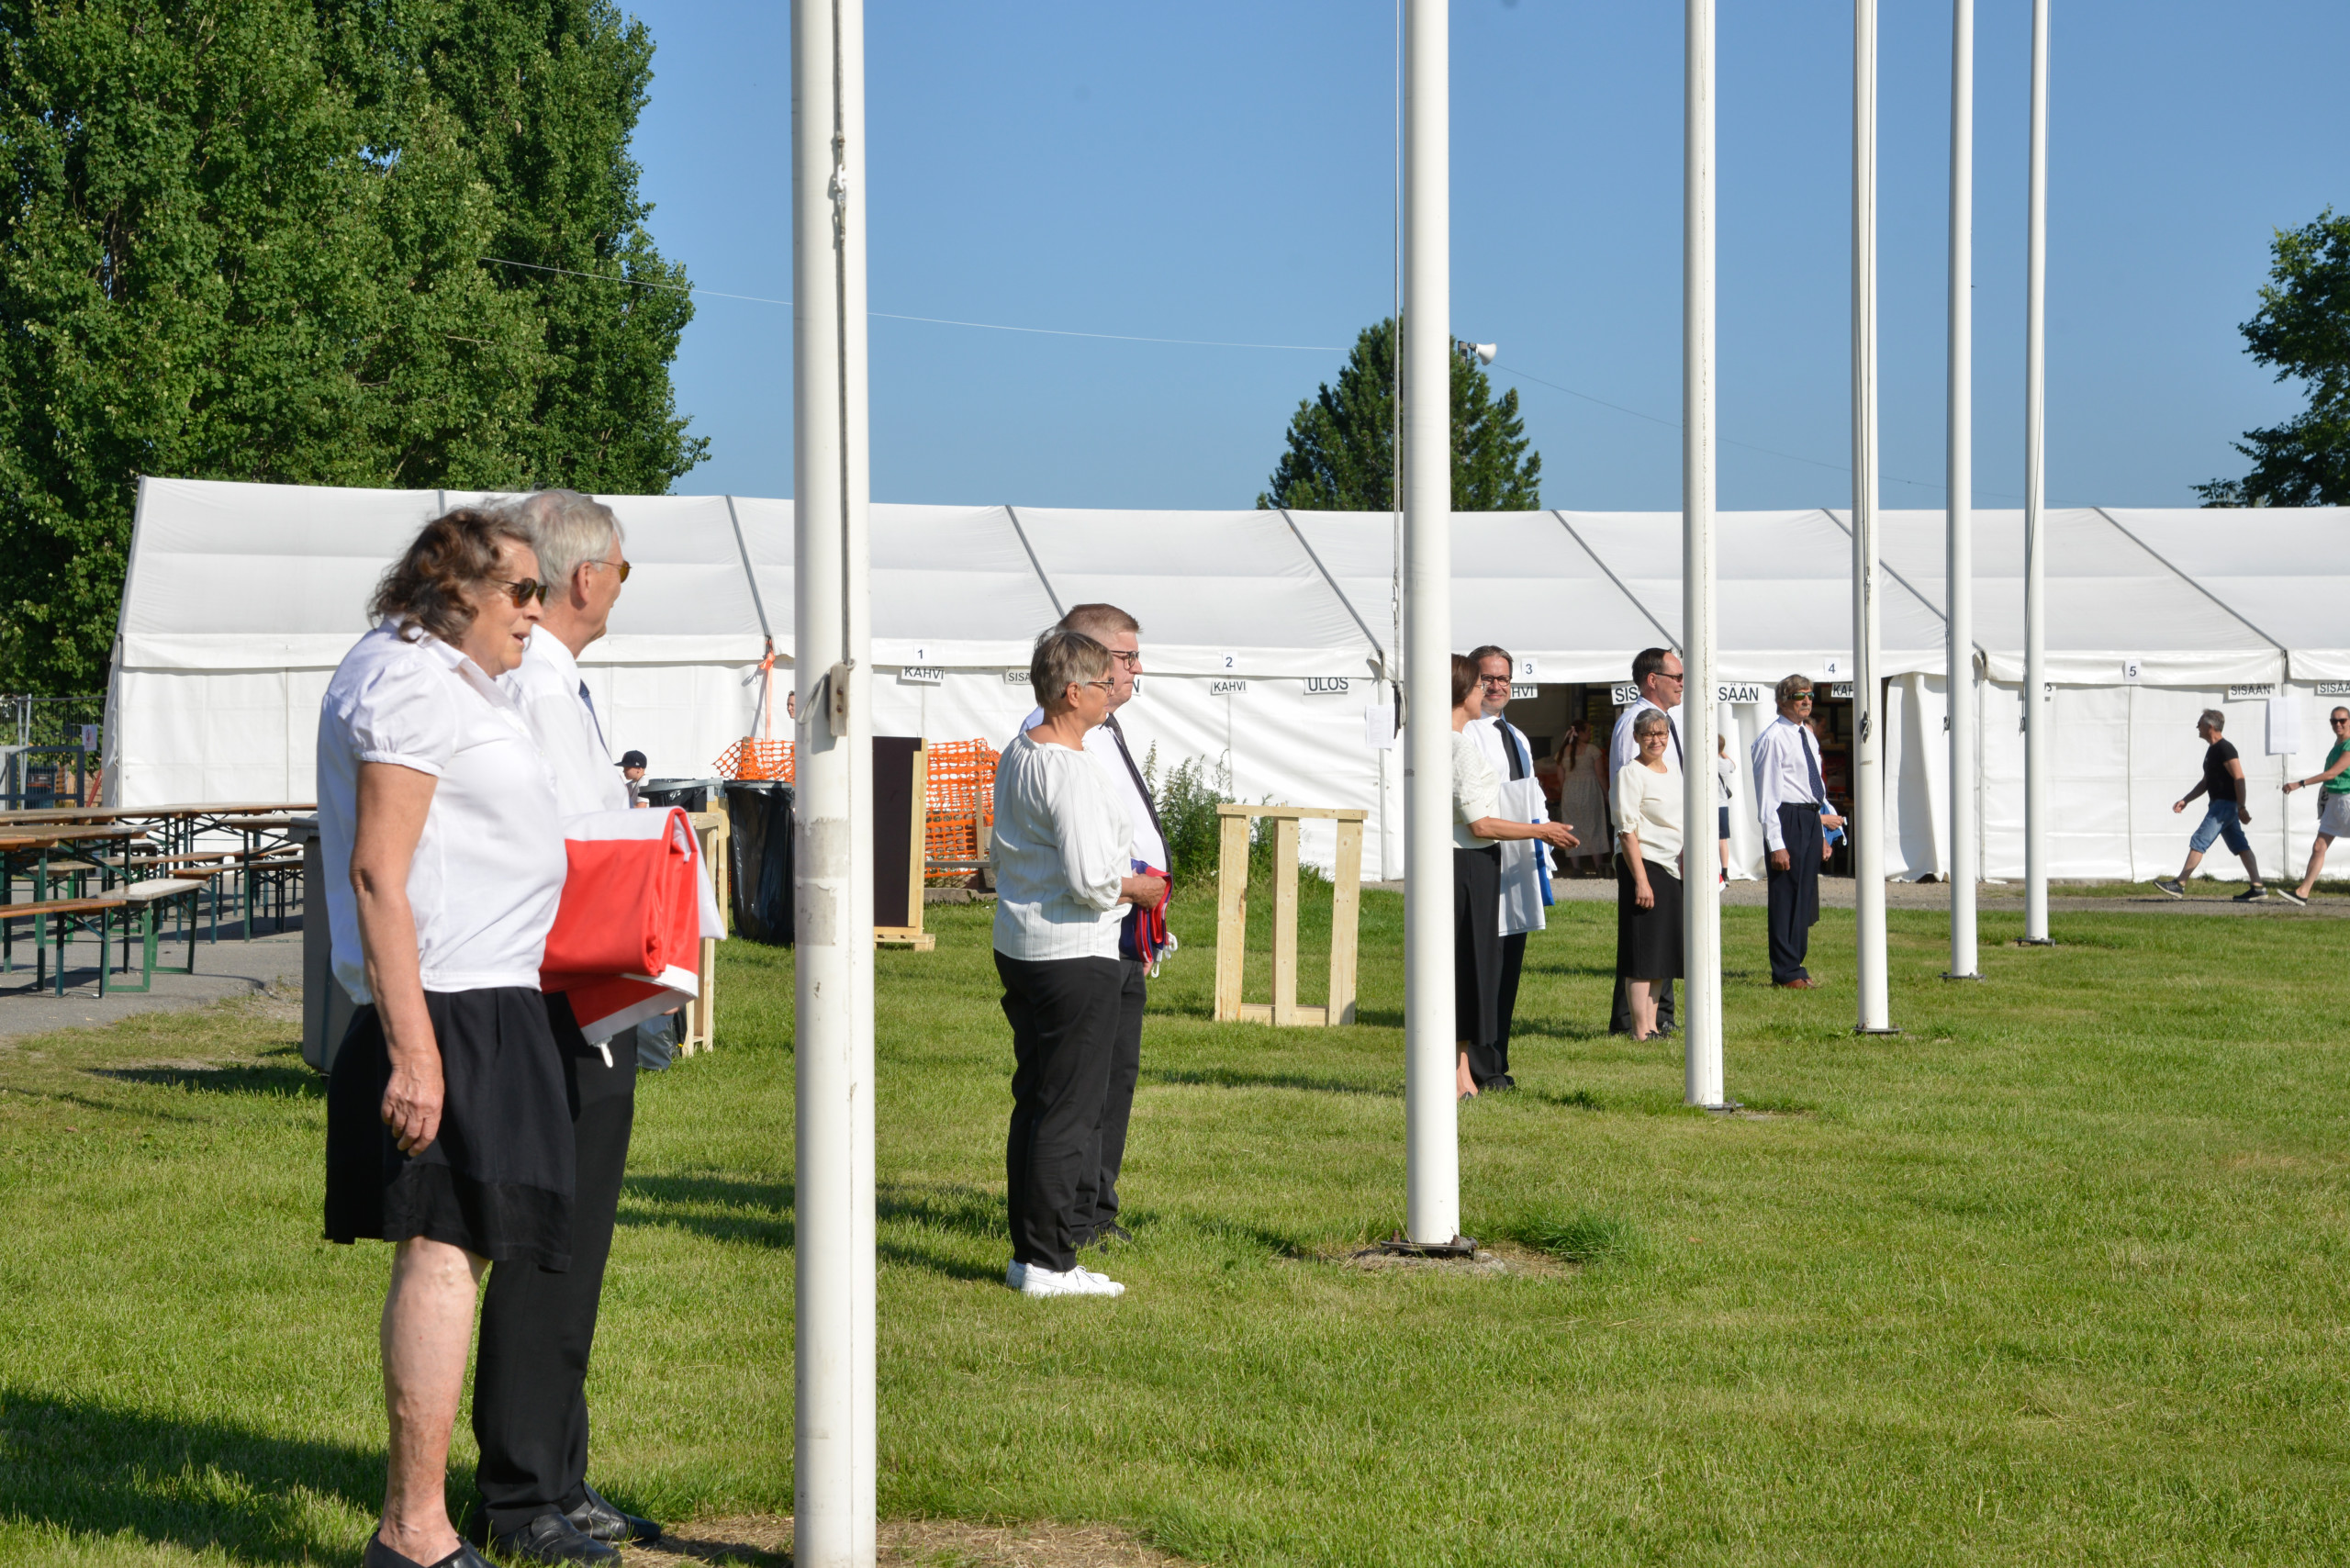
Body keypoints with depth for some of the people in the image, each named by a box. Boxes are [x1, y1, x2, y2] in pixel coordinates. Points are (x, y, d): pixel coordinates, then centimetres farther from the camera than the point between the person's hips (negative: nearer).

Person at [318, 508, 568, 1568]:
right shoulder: (413, 683, -13)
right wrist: (412, 1049, -24)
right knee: (444, 1252, -11)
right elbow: (379, 871, -20)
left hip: (481, 1006, 11)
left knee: (443, 1255, 12)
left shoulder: (443, 680, 20)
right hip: (449, 1012, -11)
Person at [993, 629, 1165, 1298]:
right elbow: (1089, 880, -25)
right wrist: (1136, 887, -5)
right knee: (1070, 1111, -4)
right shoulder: (1069, 769, -19)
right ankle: (1049, 1262, -1)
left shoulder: (1016, 754, 11)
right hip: (1075, 955, -10)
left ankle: (1028, 1252, 20)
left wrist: (1120, 876, 23)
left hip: (1018, 947, 10)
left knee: (1034, 1103, 15)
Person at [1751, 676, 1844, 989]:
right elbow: (1767, 794, -14)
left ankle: (1794, 966, 19)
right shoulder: (1773, 738, -11)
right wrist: (1776, 844, -19)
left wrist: (1821, 834, 19)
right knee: (1786, 897, -5)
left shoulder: (1807, 736, 17)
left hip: (1811, 819, 9)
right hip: (1788, 820, -9)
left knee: (1805, 898, 11)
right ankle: (1786, 973, 0)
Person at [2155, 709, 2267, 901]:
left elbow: (2239, 778, -19)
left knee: (2199, 842, -10)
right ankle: (2258, 888, 8)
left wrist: (2242, 808, -23)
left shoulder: (2225, 748, -14)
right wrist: (2185, 800, 19)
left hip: (2225, 804, -10)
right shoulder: (2212, 749, 17)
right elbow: (2206, 783, 25)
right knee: (2240, 846, 8)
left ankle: (2179, 885, -9)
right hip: (2220, 804, 10)